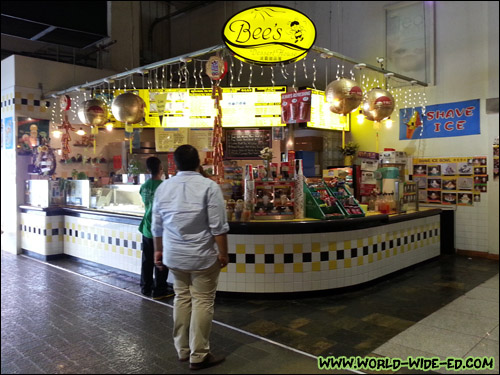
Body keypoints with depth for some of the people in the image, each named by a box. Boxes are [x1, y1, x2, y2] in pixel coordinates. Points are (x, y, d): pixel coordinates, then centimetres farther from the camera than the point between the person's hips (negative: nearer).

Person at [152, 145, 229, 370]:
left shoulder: (163, 187, 4)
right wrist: (223, 253, -4)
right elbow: (218, 226, -14)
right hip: (203, 256, -5)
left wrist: (159, 250, 22)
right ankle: (198, 356, 13)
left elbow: (157, 226, 10)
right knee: (202, 303, 4)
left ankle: (182, 350, 27)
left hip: (174, 255, 5)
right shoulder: (209, 186, -11)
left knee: (181, 298, 17)